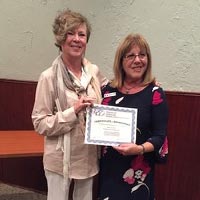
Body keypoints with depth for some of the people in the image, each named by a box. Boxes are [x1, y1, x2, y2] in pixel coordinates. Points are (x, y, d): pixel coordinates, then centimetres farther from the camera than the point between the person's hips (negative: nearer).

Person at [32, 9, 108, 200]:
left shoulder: (94, 71, -1)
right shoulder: (49, 77, -15)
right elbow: (40, 124, -13)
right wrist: (73, 111, -25)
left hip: (88, 156, 5)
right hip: (61, 159, -4)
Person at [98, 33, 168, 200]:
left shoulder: (155, 93, -9)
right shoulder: (108, 90, 2)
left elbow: (160, 136, -11)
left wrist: (140, 149, -27)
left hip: (138, 170, -3)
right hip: (108, 167, 4)